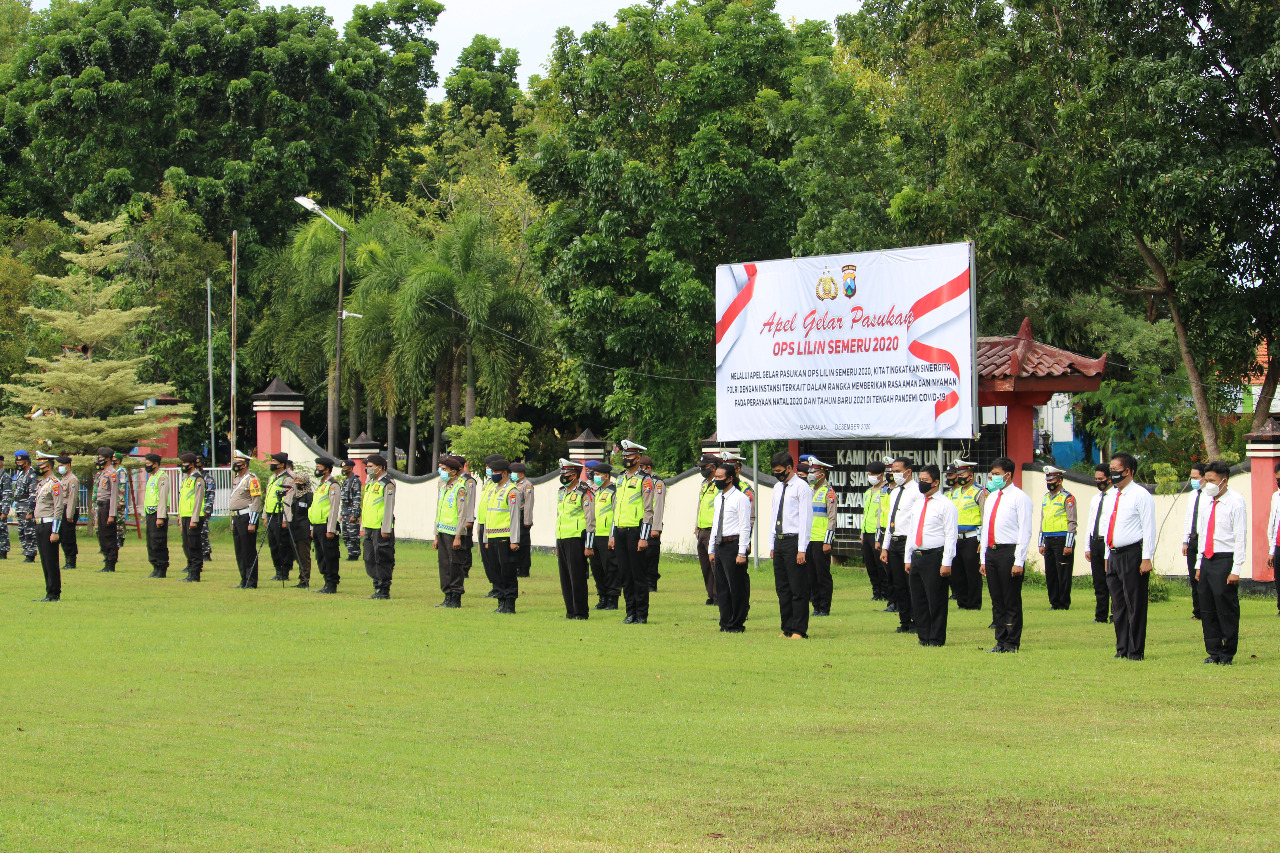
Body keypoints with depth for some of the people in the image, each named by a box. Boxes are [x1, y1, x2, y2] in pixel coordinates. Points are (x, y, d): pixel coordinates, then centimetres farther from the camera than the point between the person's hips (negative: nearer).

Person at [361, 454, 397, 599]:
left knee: (382, 560, -4)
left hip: (381, 529, -9)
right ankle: (378, 588, 17)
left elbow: (389, 508, -15)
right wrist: (364, 527, 22)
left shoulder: (388, 484, -11)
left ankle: (384, 591, 1)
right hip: (370, 528, 9)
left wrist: (385, 529, -19)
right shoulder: (370, 482, 16)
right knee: (370, 560, 10)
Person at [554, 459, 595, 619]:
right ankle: (570, 611, 14)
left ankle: (581, 612, -1)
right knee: (565, 578, 8)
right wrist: (557, 545, 21)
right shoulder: (561, 492, 16)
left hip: (576, 540, -8)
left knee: (577, 577, -6)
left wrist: (589, 546, -15)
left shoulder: (584, 493, -8)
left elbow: (591, 520, -11)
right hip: (562, 540, 8)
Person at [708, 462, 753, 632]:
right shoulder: (718, 499, 15)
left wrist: (742, 553, -18)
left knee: (736, 587, -3)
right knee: (722, 587, 11)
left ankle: (736, 624, 4)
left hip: (734, 545, -8)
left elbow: (745, 527, -13)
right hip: (720, 546, 8)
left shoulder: (740, 499, -9)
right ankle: (725, 623, 17)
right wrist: (712, 550, 18)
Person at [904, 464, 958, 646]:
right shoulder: (918, 505, 17)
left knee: (936, 601, -4)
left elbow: (951, 535, -11)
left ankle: (936, 639, 3)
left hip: (935, 556, -8)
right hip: (916, 556, 8)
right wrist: (908, 559, 15)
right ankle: (923, 637, 17)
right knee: (918, 600, 9)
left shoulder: (946, 505, -6)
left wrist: (946, 563, -17)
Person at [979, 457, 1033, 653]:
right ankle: (1001, 642, 16)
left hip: (1009, 551, -7)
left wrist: (1019, 562, -16)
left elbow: (1025, 531, -11)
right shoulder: (991, 497, 17)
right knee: (997, 602, 10)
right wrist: (984, 559, 16)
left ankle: (1012, 643, 3)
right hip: (991, 552, 7)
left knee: (1012, 602, -2)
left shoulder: (1019, 498, -6)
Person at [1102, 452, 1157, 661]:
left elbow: (1149, 528, -12)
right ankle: (1122, 649, 18)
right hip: (1114, 556, 8)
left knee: (1135, 606, -3)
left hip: (1133, 555, -8)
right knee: (1118, 605, 11)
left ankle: (1136, 651, 2)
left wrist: (1146, 559, -17)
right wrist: (1107, 556, 18)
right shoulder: (1110, 496, 15)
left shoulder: (1141, 495, -8)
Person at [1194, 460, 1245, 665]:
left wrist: (1236, 570, -16)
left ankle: (1227, 655, 4)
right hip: (1207, 560, 7)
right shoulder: (1208, 501, 14)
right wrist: (1199, 565, 15)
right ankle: (1213, 652, 15)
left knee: (1227, 610, -4)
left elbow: (1240, 537, -12)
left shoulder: (1236, 502, -8)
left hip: (1225, 560, -7)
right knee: (1207, 610, 7)